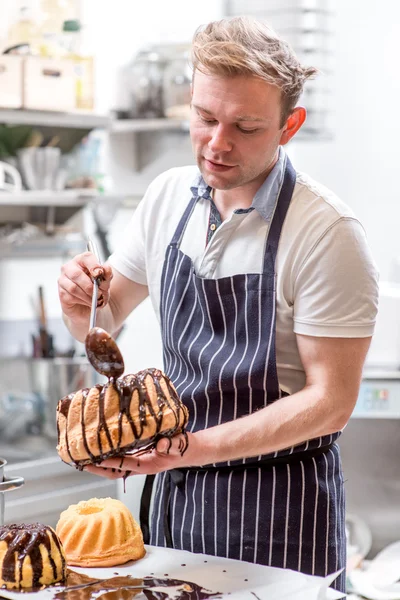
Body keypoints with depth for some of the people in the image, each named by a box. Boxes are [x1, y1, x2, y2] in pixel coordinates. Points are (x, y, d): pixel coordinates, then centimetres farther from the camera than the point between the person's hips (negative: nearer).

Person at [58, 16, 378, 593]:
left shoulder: (327, 232, -18)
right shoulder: (168, 195, 0)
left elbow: (330, 401, -18)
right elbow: (105, 321, 11)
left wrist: (194, 446, -27)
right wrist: (84, 303, -12)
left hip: (280, 509, -5)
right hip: (176, 492, 5)